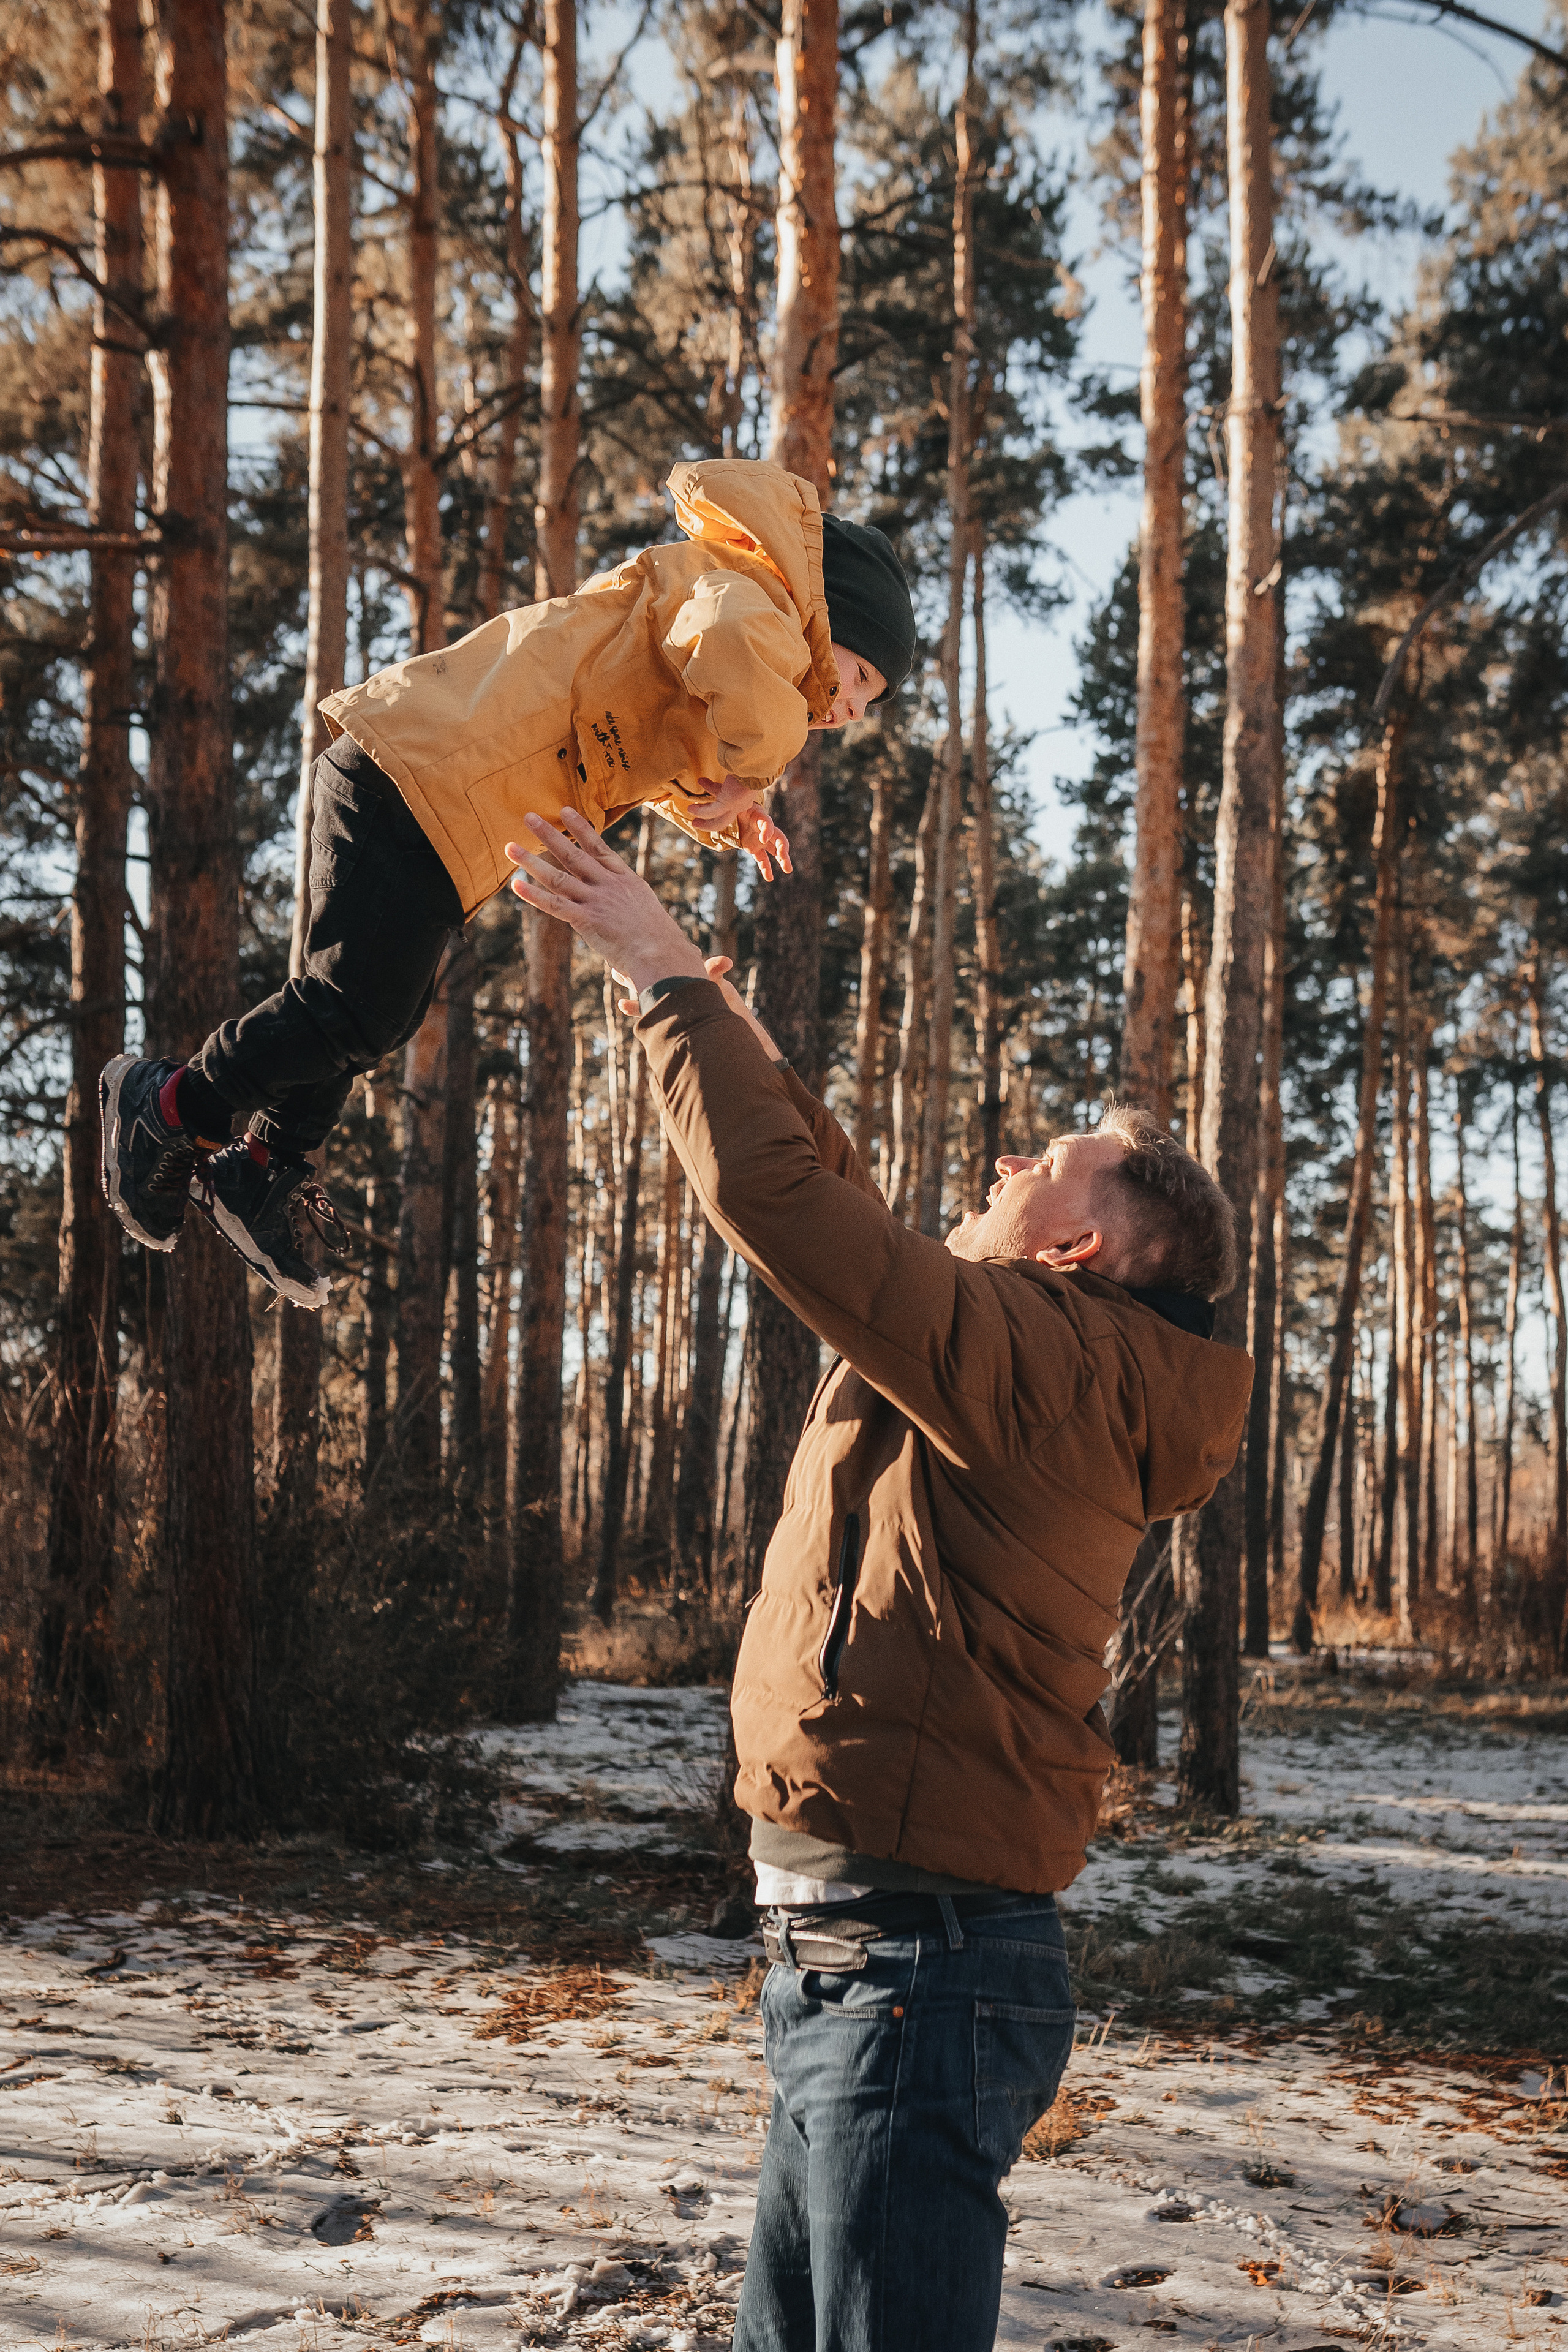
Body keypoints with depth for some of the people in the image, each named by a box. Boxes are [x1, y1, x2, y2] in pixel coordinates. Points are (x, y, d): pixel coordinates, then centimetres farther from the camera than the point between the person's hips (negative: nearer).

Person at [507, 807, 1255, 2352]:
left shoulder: (1049, 1358, -16)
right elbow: (822, 1194, 23)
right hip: (853, 1969, 10)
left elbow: (778, 1193, -25)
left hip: (917, 1973, -10)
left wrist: (665, 972, -11)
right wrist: (681, 975, 22)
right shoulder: (1007, 1370, 13)